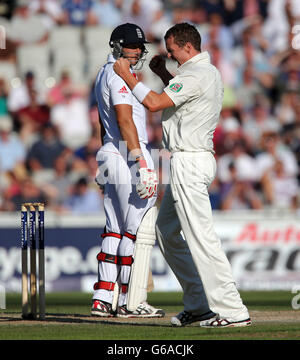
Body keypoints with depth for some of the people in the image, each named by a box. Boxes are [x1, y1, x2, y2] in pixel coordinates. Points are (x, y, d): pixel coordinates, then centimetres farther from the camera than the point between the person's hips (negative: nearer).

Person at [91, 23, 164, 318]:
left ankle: (103, 298, 9)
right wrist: (140, 165, -26)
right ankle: (129, 302, -5)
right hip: (129, 155, -10)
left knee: (115, 230, 10)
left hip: (111, 156, 10)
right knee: (137, 230, -7)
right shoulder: (119, 75, -12)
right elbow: (125, 121, -21)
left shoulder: (104, 75, 19)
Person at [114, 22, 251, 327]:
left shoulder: (195, 75, -16)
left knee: (200, 236, -13)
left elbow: (155, 103, -20)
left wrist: (127, 76, -9)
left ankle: (232, 310, -15)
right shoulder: (210, 72, 16)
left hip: (189, 162, -11)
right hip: (189, 162, 11)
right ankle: (195, 305, 17)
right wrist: (163, 74, 21)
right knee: (166, 232, 17)